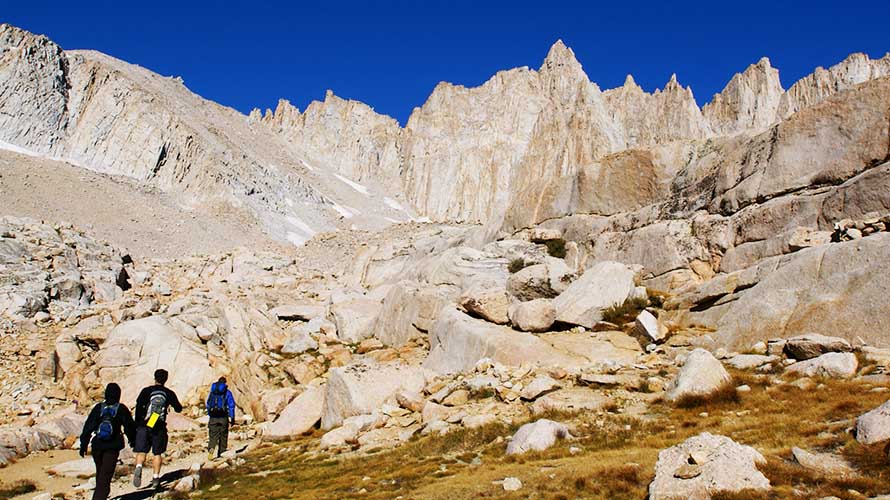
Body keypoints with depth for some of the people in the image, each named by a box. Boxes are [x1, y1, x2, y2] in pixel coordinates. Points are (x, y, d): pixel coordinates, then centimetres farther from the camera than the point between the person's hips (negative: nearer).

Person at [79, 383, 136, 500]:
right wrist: (132, 440, 18)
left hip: (97, 446, 3)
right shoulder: (121, 409, -5)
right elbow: (129, 427, 1)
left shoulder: (98, 408, 1)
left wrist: (83, 445, 5)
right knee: (106, 476, -3)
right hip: (113, 447, -3)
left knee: (100, 473, 22)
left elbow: (88, 427, 0)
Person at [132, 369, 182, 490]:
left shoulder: (147, 391, -1)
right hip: (159, 428, 1)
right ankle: (156, 478, 9)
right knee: (157, 453, 11)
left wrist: (137, 424, -2)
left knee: (141, 451, 2)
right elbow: (178, 409, 11)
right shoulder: (169, 393, 3)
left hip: (144, 426, -1)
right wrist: (172, 402, 31)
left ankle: (139, 467, -26)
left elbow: (138, 406, -9)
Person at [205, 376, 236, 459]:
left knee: (213, 435, 1)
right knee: (223, 435, 11)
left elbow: (208, 405, 18)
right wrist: (232, 418, -3)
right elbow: (231, 405, -5)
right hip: (223, 417, -2)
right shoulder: (227, 392, 0)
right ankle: (222, 452, 15)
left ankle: (211, 449, -23)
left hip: (213, 417, 2)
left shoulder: (212, 392, 11)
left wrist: (210, 415, 27)